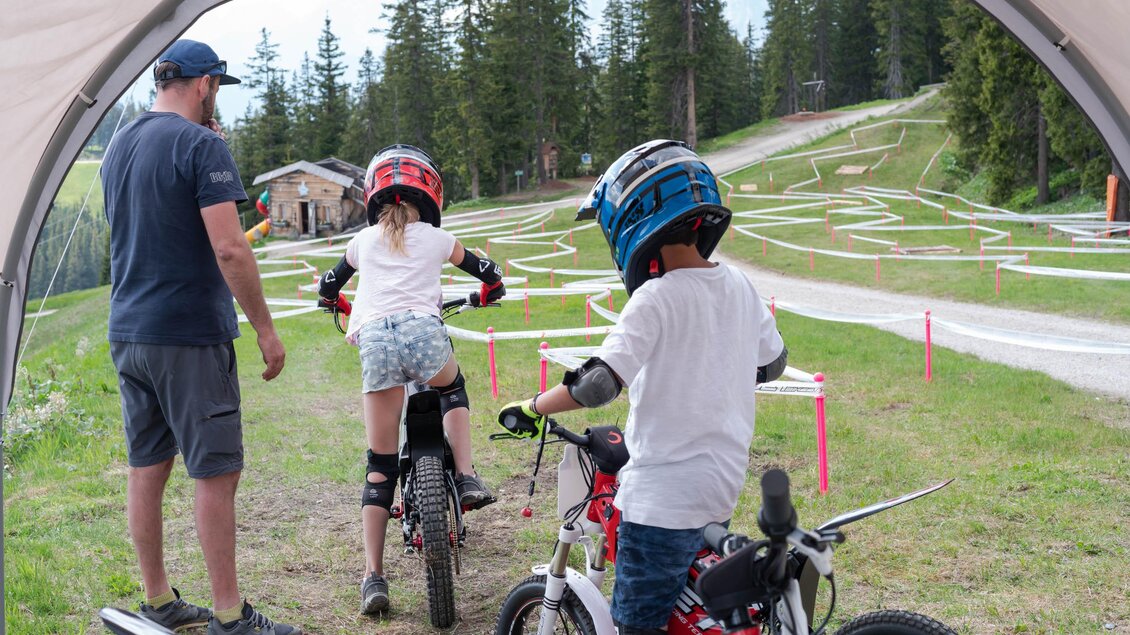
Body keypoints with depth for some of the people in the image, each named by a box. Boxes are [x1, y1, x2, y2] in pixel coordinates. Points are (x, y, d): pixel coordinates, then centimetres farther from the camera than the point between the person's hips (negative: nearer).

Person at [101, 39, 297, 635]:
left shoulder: (118, 145, 15)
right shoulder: (201, 145, -12)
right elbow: (229, 247, -19)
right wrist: (266, 329, -13)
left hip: (127, 334, 8)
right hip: (190, 336, -8)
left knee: (147, 468, 12)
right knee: (215, 473, -2)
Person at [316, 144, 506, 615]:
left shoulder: (363, 240, 25)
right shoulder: (435, 238, 20)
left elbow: (328, 286, 40)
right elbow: (489, 273, 32)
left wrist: (337, 301, 63)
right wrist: (488, 293, 55)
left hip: (374, 338, 1)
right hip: (422, 331, -1)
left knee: (379, 466, 7)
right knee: (453, 390, 34)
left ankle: (373, 577, 3)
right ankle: (467, 478, 14)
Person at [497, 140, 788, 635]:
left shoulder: (656, 298, -18)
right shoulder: (740, 288, 4)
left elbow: (598, 383, -26)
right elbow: (772, 363, 18)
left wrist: (529, 408, -12)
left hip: (663, 498, -8)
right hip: (725, 484, 8)